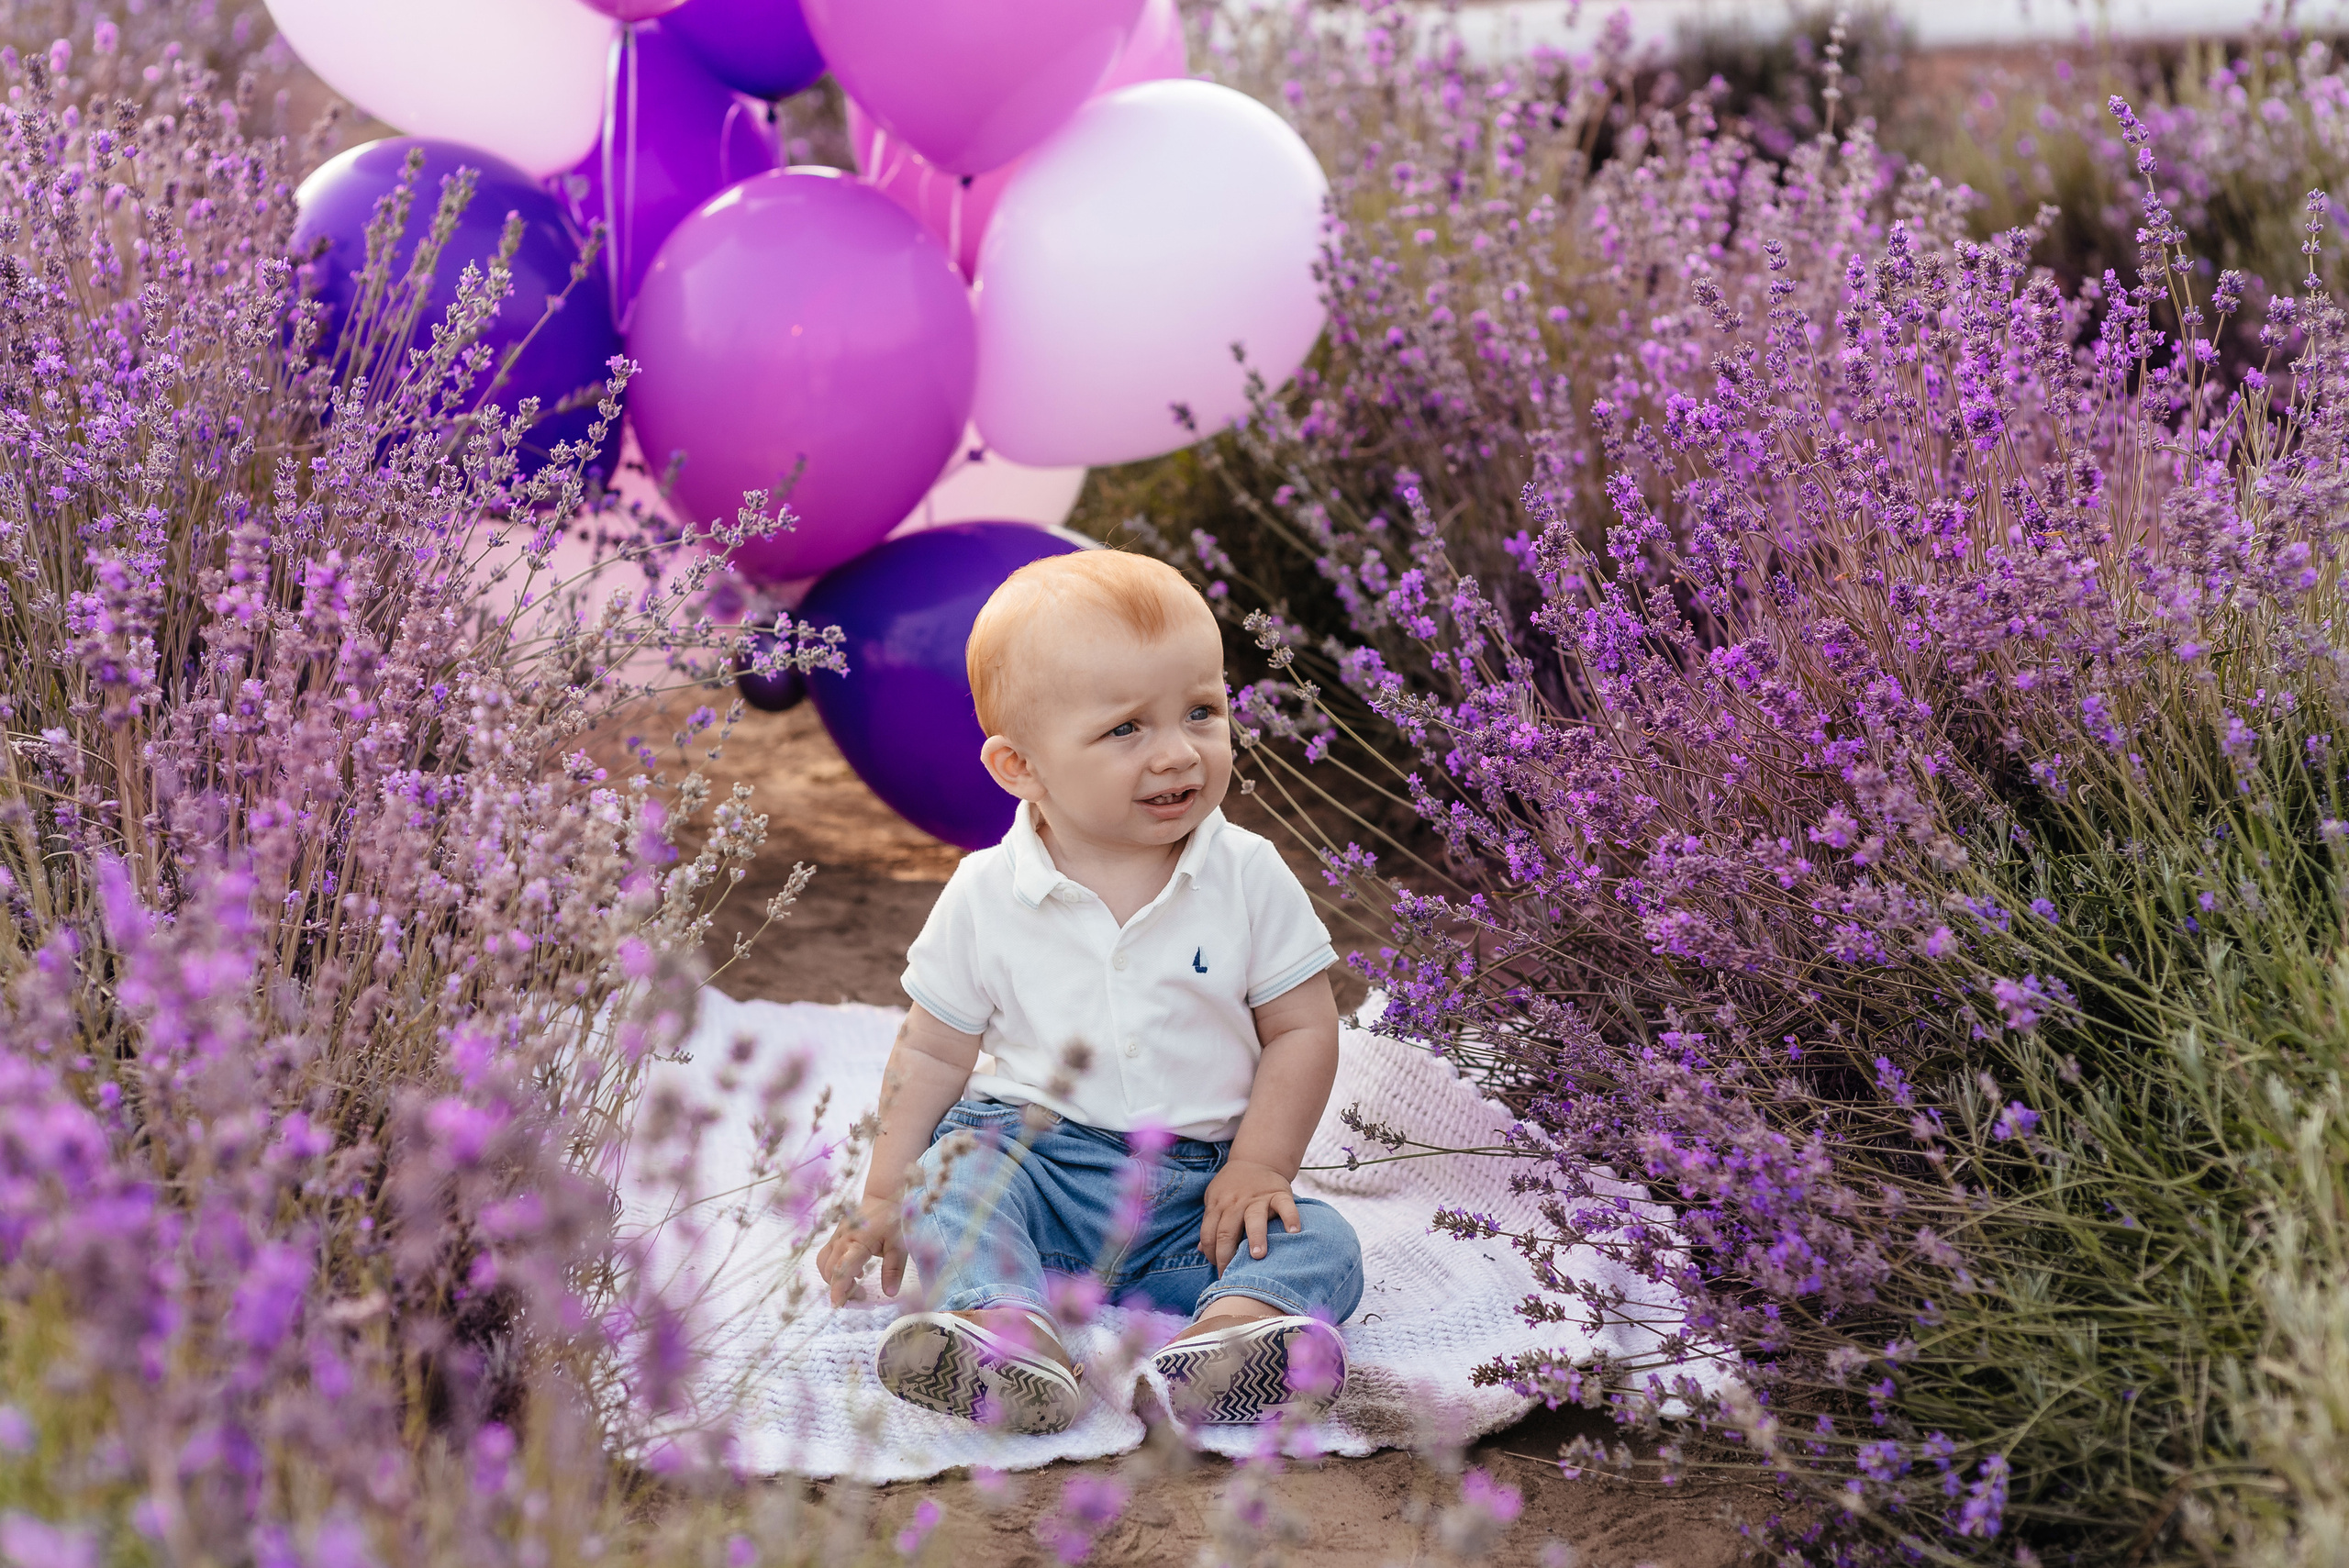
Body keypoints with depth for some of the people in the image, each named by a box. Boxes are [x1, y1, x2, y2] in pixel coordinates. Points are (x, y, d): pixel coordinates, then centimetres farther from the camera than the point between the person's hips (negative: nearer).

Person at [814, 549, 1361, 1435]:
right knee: (951, 1174, -30)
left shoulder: (1250, 880, -3)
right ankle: (1004, 1321, -55)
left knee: (1319, 1245, -22)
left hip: (1194, 1191, 1)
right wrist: (884, 1198, 1)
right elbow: (932, 1053, 4)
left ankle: (1232, 1326, -52)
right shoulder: (986, 897, -4)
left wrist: (1258, 1167, -11)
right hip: (1027, 1153, -1)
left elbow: (1301, 1031, 1)